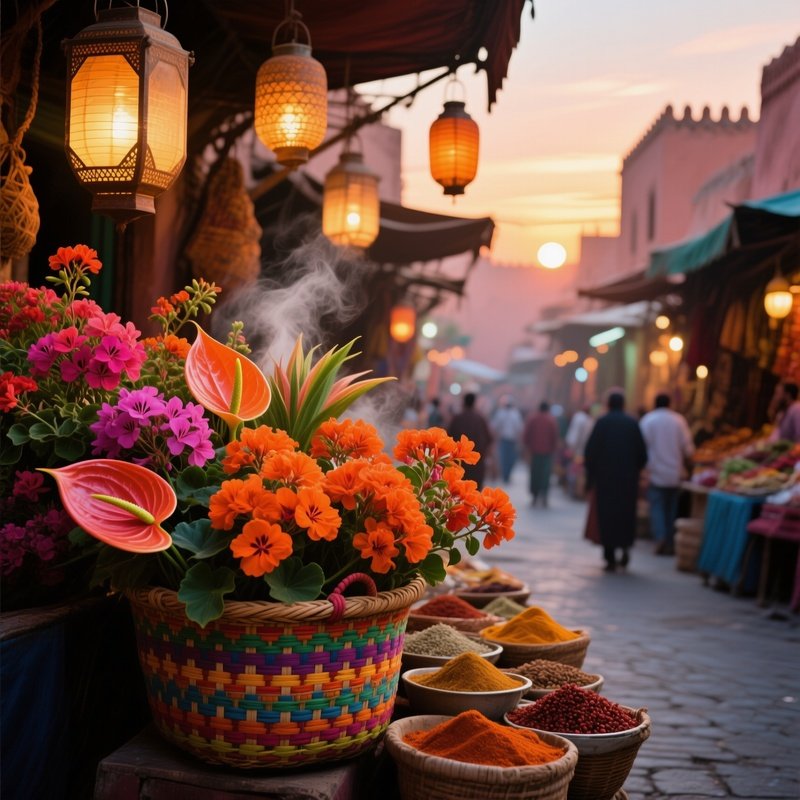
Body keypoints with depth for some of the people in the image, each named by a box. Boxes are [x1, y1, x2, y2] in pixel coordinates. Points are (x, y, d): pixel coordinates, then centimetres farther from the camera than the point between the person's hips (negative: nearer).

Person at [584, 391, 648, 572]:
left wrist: (590, 475, 3)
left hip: (605, 477, -1)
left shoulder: (602, 422, -5)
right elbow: (642, 453, 1)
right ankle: (625, 546, -1)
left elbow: (590, 451, -7)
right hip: (628, 478, 1)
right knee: (626, 514, 16)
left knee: (606, 516, 3)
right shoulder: (632, 423, 0)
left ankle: (610, 558, 1)